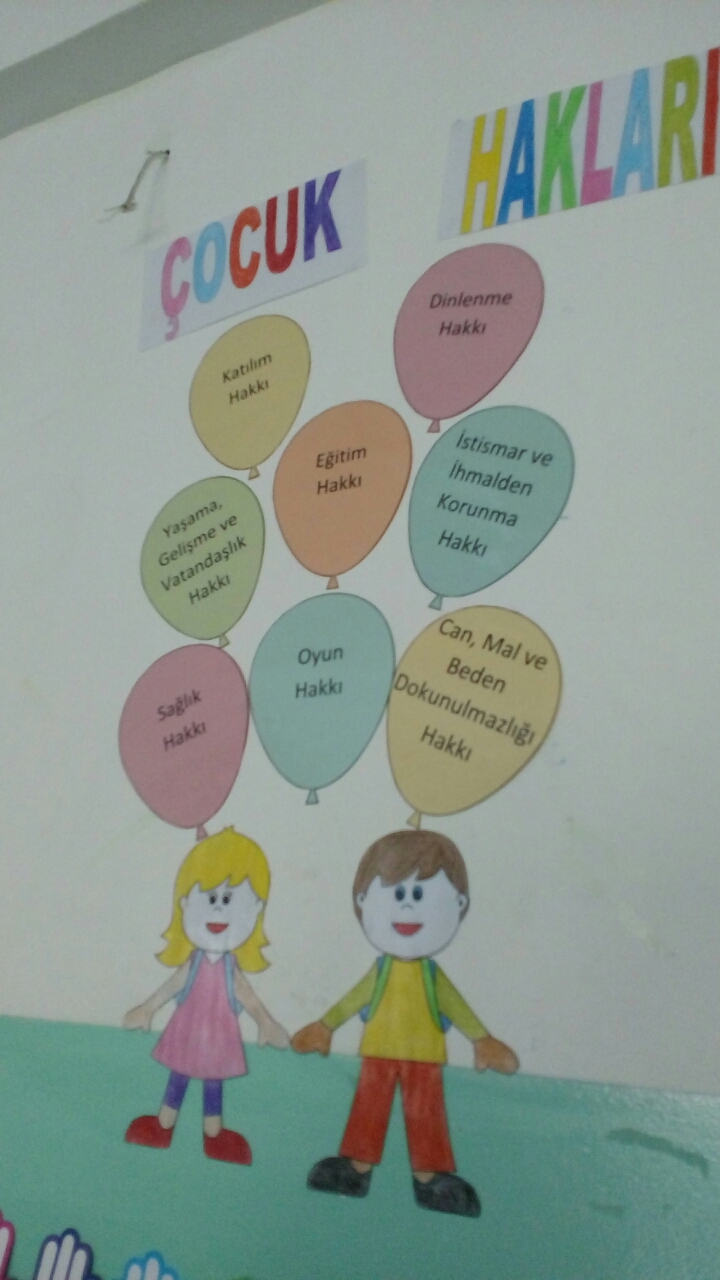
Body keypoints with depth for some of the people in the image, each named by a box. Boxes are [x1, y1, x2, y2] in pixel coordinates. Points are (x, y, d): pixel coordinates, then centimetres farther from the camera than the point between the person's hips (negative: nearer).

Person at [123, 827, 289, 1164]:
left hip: (219, 1034, 0)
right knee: (177, 1078, 16)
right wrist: (147, 1009, 4)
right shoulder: (193, 962, -16)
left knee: (214, 1082, 14)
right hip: (188, 1030, 0)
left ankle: (213, 1134, 31)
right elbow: (174, 984, -3)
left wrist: (264, 1022, -5)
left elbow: (244, 993, -7)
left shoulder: (231, 966, -17)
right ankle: (164, 1126, 33)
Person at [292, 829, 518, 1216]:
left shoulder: (432, 974, -8)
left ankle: (428, 1177, 15)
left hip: (423, 1054, -1)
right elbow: (354, 999, 6)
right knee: (369, 1107, 9)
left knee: (424, 1114, 4)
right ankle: (358, 1167, 23)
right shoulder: (380, 970, -6)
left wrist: (482, 1039, 0)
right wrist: (324, 1026, 13)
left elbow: (456, 1007, 1)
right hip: (379, 1051, 1)